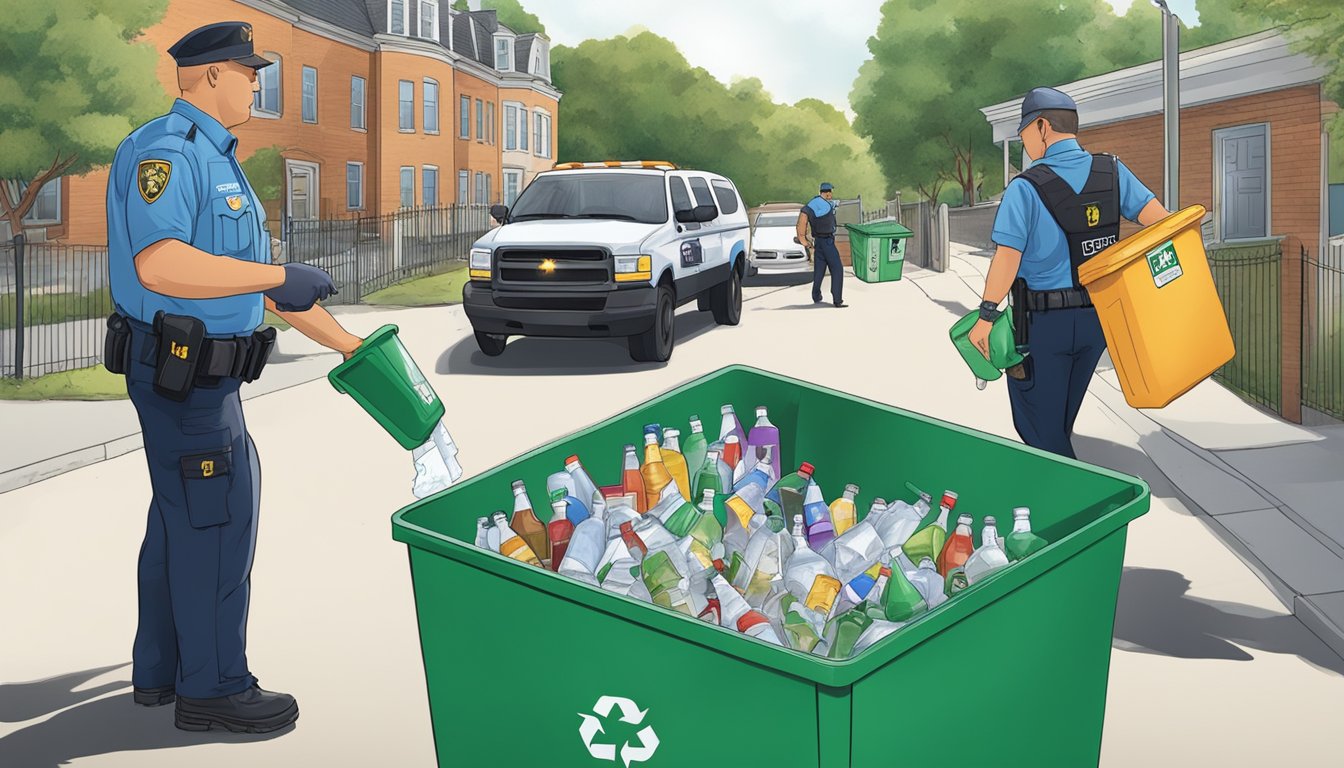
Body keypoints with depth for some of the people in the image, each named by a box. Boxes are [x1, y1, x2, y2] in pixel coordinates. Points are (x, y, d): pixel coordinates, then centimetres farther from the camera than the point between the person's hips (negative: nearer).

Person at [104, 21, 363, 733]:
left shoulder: (218, 162, 18)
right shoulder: (164, 149, -15)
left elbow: (260, 278, 22)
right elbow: (159, 265, -31)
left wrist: (344, 341, 22)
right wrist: (278, 276, -27)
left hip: (201, 373, 11)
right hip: (181, 373, -11)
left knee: (180, 517, 17)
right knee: (216, 520, -4)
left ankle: (161, 670, 28)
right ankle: (213, 688, 6)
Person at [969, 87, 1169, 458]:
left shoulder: (1025, 188, -15)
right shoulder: (1112, 172, 0)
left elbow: (1008, 257, -20)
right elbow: (1160, 220, -4)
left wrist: (986, 316, -15)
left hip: (1043, 323, -6)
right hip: (1096, 316, 6)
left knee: (1037, 425, 7)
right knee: (1061, 420, 23)